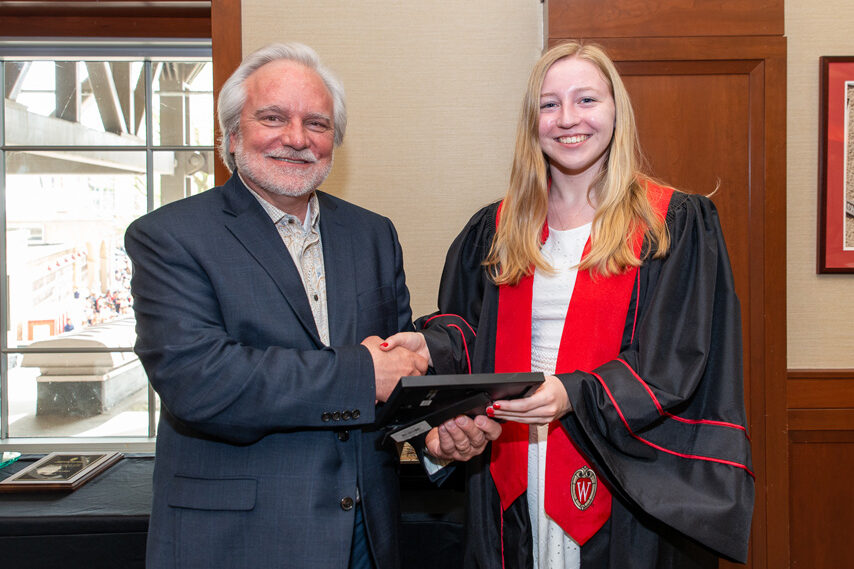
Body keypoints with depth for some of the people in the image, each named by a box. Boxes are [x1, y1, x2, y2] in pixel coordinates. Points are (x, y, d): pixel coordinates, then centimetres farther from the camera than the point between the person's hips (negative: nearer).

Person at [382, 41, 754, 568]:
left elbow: (675, 362, -10)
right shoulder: (495, 230, 7)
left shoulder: (677, 225, -4)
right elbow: (467, 328, 10)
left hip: (624, 480, -3)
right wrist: (431, 345, -13)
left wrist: (574, 395, -25)